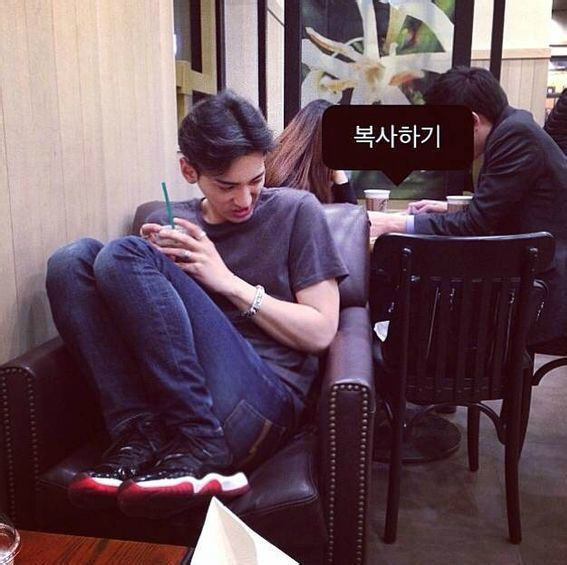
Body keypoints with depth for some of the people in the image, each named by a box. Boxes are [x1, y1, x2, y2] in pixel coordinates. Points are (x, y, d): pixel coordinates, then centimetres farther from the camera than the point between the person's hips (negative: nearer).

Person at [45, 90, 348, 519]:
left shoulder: (296, 211, 8)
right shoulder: (169, 223, 17)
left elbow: (321, 333, 1)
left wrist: (229, 282, -6)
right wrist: (156, 266, -3)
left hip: (258, 403, -4)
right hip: (166, 398, 4)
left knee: (125, 256, -19)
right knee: (73, 261, -10)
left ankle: (200, 450, -22)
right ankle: (141, 436, -19)